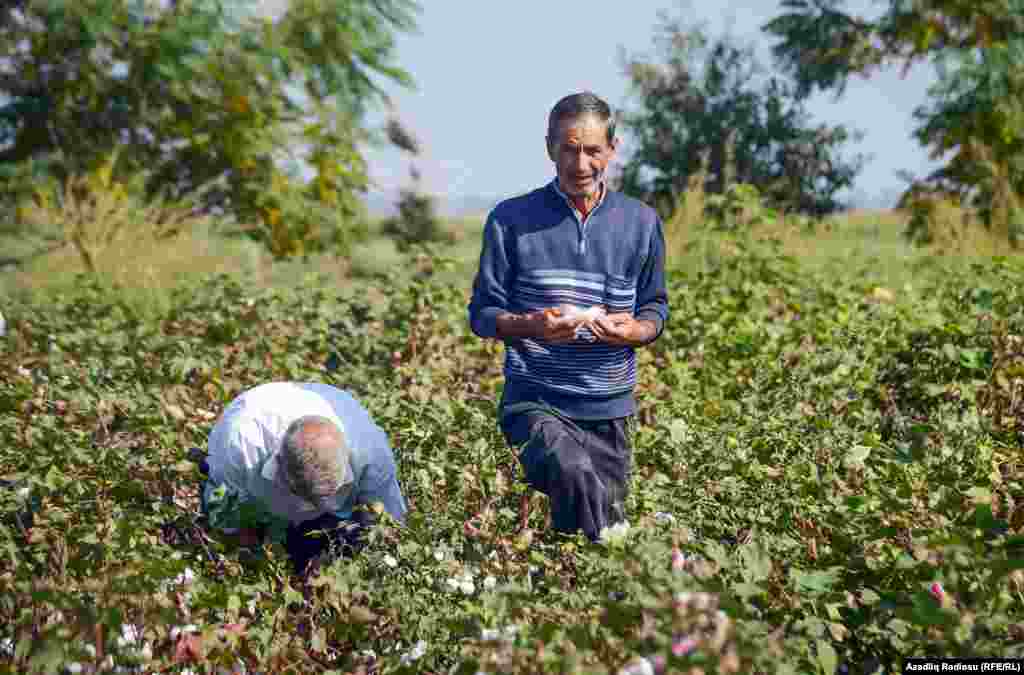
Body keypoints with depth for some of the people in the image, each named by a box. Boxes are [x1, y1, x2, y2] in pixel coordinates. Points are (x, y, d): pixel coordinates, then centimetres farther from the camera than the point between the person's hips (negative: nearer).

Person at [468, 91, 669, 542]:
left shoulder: (641, 223, 9)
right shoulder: (511, 219, 2)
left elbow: (655, 308, 16)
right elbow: (482, 313, 4)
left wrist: (633, 331, -8)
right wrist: (531, 326, -18)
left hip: (609, 408, 4)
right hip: (534, 401, -3)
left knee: (608, 502, 7)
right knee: (573, 471, -32)